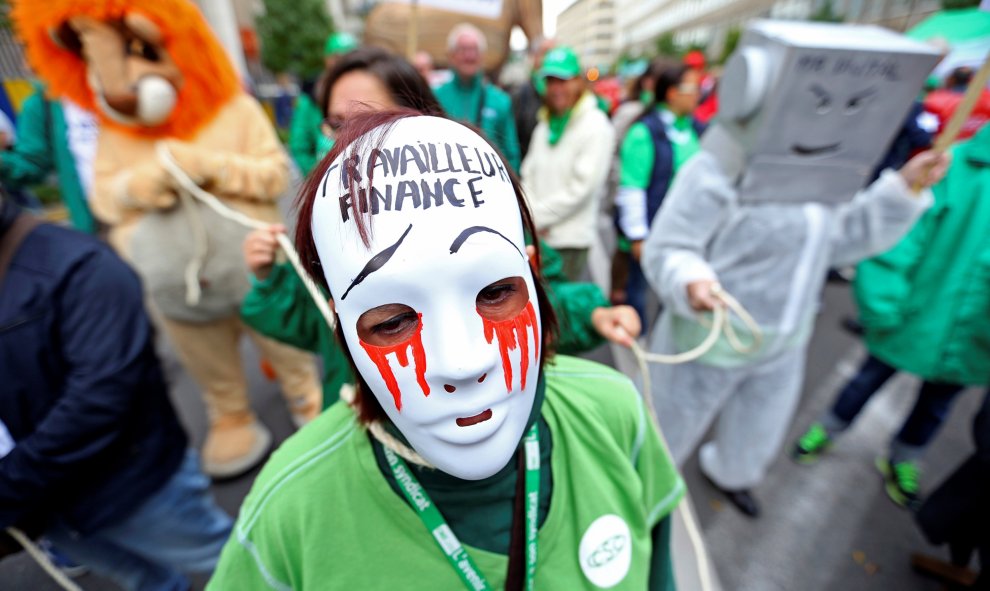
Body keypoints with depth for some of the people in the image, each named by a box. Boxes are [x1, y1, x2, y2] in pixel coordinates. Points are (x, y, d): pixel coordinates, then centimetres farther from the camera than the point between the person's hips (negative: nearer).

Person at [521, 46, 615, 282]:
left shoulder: (596, 126, -4)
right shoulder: (543, 127, 16)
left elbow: (582, 187, -12)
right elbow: (529, 176, 13)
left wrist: (538, 216, -10)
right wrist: (530, 216, -5)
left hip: (570, 239, -6)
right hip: (537, 237, 6)